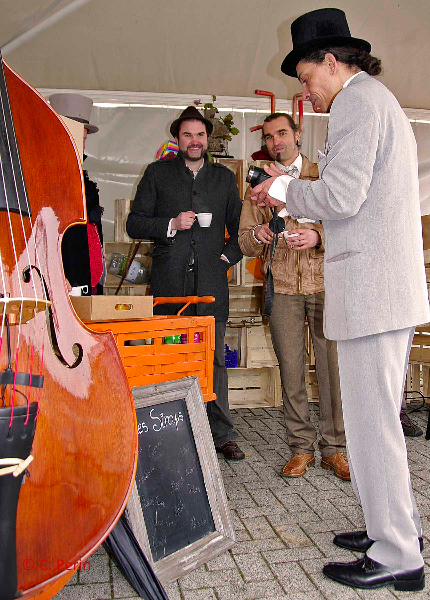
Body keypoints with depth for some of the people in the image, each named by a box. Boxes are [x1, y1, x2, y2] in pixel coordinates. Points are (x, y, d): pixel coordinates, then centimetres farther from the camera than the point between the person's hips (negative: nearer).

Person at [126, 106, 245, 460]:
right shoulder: (158, 173, 13)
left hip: (211, 281, 1)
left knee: (214, 359, 1)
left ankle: (222, 435, 10)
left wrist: (228, 256, 7)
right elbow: (135, 224, 7)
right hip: (170, 281, -1)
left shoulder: (224, 177, 19)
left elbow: (240, 227, 23)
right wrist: (172, 225, -8)